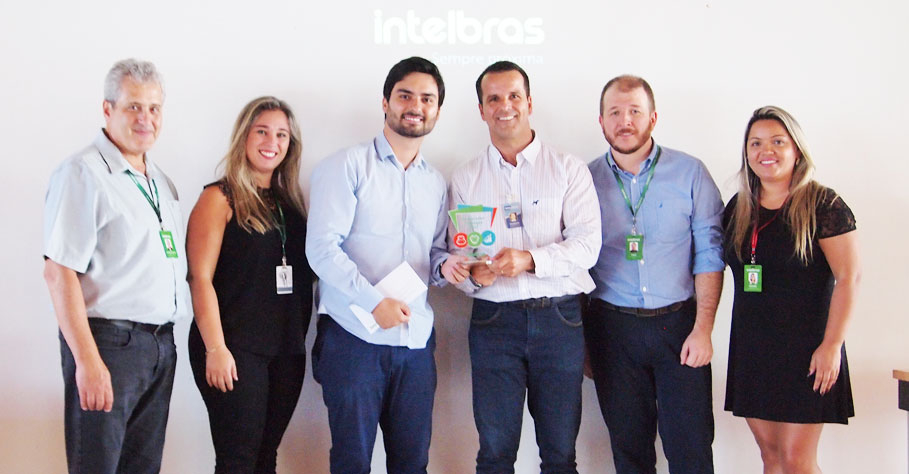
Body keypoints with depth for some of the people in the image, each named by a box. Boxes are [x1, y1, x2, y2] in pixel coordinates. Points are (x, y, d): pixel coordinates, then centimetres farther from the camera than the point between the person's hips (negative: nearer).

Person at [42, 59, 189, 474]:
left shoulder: (160, 180, 15)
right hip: (109, 342, -7)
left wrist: (164, 340, 14)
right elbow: (59, 272, -16)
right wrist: (87, 361, -21)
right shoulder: (83, 173, -10)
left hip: (161, 345, 8)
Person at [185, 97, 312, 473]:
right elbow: (200, 278, -10)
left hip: (286, 350, 6)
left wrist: (299, 340, 6)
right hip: (236, 350, -5)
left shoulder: (290, 202, 13)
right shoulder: (220, 199, -4)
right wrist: (215, 349, -15)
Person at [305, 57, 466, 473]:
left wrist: (445, 265, -4)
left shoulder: (435, 183, 14)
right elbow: (322, 247, -11)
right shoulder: (348, 166, -3)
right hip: (354, 337, -5)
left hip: (415, 341, 5)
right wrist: (375, 301, -18)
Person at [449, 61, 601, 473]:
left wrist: (531, 260, -21)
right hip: (493, 319, 1)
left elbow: (586, 244, -6)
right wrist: (473, 274, -14)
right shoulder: (465, 179, 11)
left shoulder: (569, 169, 5)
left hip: (559, 318, -1)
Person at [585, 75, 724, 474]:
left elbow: (709, 253, -2)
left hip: (678, 323, -1)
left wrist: (702, 329, -9)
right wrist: (581, 338, 3)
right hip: (612, 329, 1)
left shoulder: (689, 173, -1)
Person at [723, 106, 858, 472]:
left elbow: (848, 278, -10)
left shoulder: (822, 204, -7)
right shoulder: (738, 208, 9)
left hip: (805, 350, -5)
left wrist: (831, 346, -15)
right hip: (751, 350, 5)